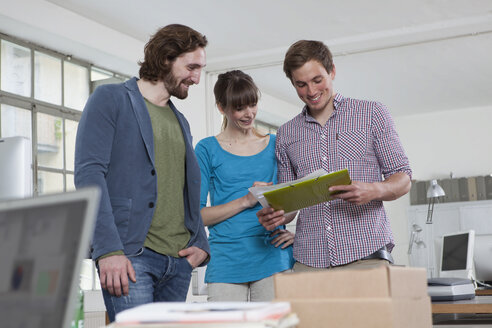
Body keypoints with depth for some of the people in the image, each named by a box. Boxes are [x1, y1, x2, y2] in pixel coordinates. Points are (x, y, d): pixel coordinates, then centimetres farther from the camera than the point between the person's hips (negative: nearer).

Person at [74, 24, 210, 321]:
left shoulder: (180, 122, 24)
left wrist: (201, 244, 8)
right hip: (130, 256, -7)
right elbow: (89, 173, -9)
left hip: (179, 261, 7)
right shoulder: (111, 99, 2)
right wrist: (108, 250, -19)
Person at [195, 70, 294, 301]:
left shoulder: (275, 144, 12)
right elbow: (198, 215, -2)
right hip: (226, 263, -2)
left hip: (273, 258, 2)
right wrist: (246, 200, -12)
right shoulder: (208, 149, 4)